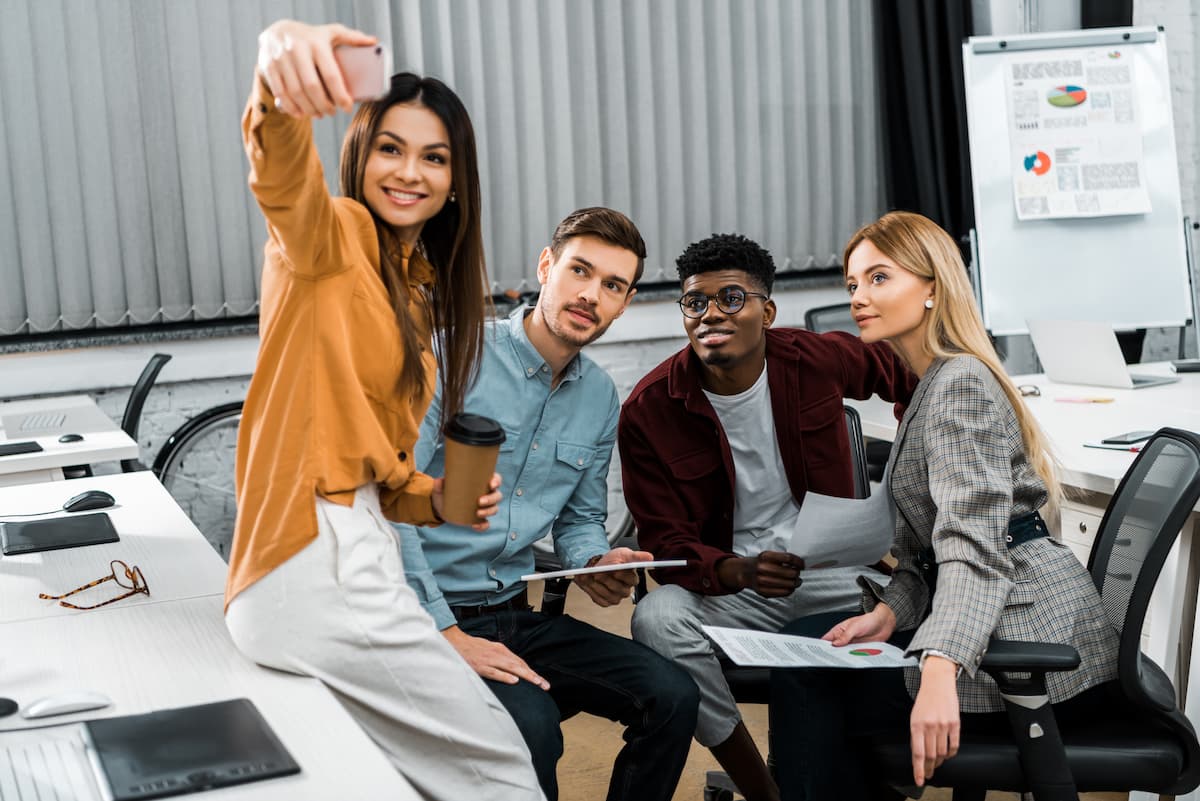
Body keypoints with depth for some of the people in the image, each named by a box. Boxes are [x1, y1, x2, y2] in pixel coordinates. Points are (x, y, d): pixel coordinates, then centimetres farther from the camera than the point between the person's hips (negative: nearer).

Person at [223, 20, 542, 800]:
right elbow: (285, 176, -30)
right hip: (320, 567, -9)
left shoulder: (419, 289, 20)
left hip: (354, 553, 9)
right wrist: (282, 72, -51)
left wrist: (437, 500, 2)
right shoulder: (332, 238, -4)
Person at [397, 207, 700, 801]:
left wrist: (595, 565, -3)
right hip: (427, 618, -6)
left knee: (670, 695, -11)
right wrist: (446, 634, -21)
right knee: (529, 723, -32)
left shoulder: (601, 398, 9)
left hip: (516, 616, 7)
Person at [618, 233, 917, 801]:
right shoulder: (648, 411, -10)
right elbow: (666, 544, -10)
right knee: (657, 620, -32)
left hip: (832, 569, 2)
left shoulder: (818, 359, -5)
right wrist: (741, 573, -29)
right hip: (727, 584, -1)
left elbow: (910, 371, 16)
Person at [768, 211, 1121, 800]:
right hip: (993, 625, 10)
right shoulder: (930, 386, 17)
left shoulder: (959, 384, -15)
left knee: (806, 684, -11)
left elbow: (975, 546, -28)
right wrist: (889, 611, -3)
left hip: (1034, 646, -10)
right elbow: (923, 548, 14)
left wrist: (939, 669, -41)